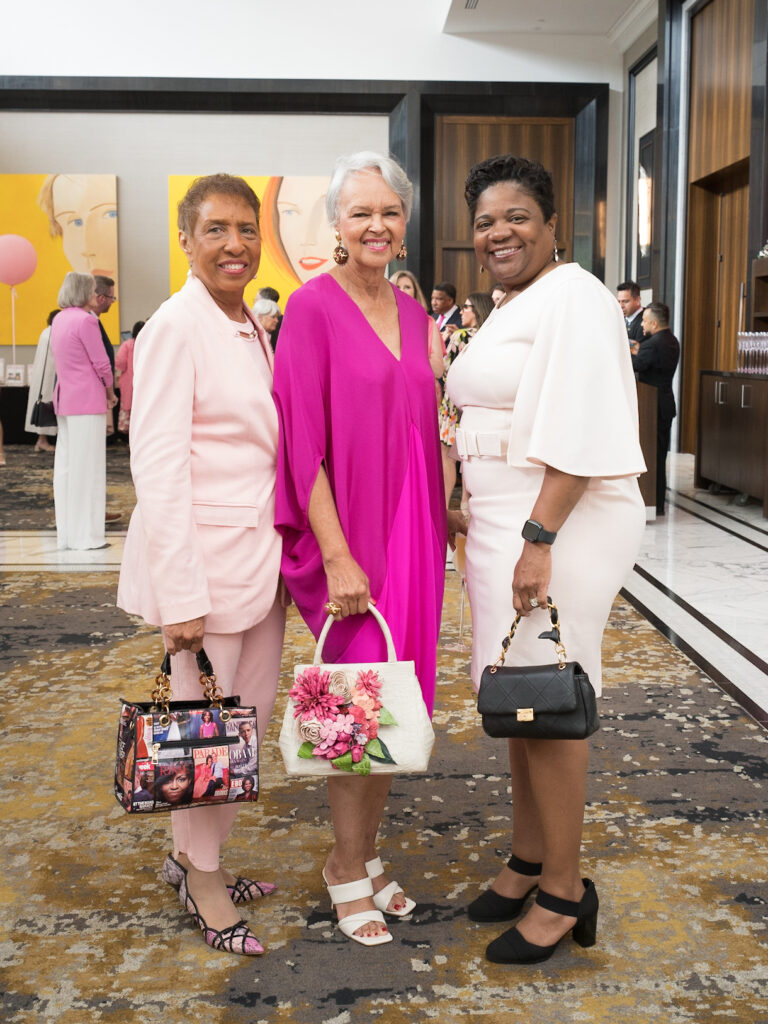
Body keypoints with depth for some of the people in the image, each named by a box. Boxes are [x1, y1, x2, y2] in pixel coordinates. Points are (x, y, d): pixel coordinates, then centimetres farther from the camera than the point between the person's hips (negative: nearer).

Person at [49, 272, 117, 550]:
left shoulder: (59, 320, 12)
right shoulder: (86, 320, -13)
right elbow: (101, 364, -13)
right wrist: (111, 394, 4)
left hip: (64, 400, 8)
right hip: (87, 402, -8)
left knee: (65, 464, 11)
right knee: (87, 466, -3)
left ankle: (66, 533, 17)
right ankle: (86, 535, 1)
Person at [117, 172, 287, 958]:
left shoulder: (252, 329, 12)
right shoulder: (176, 326, -12)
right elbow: (157, 469, -16)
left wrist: (284, 551, 12)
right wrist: (180, 596, -19)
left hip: (259, 554, 8)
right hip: (202, 558, -8)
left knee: (252, 716, 15)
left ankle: (191, 852, 35)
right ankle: (201, 876, 26)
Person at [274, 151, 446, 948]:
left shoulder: (411, 310, 10)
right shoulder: (314, 306, -10)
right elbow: (302, 440, -14)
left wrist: (438, 520, 9)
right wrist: (337, 555, -17)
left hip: (411, 529, 6)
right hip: (346, 529, -6)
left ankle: (364, 852, 30)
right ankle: (348, 867, 22)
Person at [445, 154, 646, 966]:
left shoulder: (571, 298, -12)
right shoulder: (510, 307, 18)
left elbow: (577, 434, -20)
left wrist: (539, 540, -23)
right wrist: (466, 514, 20)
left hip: (561, 521, -9)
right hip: (505, 520, 9)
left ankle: (565, 892, 10)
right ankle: (528, 860, 28)